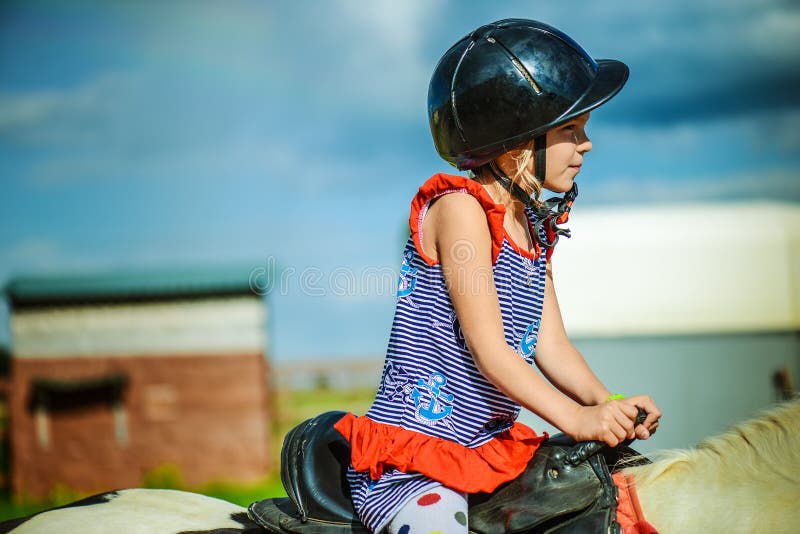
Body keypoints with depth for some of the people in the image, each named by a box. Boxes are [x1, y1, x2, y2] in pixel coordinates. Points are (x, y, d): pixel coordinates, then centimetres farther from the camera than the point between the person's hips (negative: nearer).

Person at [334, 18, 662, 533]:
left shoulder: (535, 226, 12)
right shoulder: (459, 207, -14)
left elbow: (551, 345, 10)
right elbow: (487, 347, -20)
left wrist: (607, 403, -7)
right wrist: (576, 418, -25)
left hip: (491, 448, 8)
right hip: (409, 462, -8)